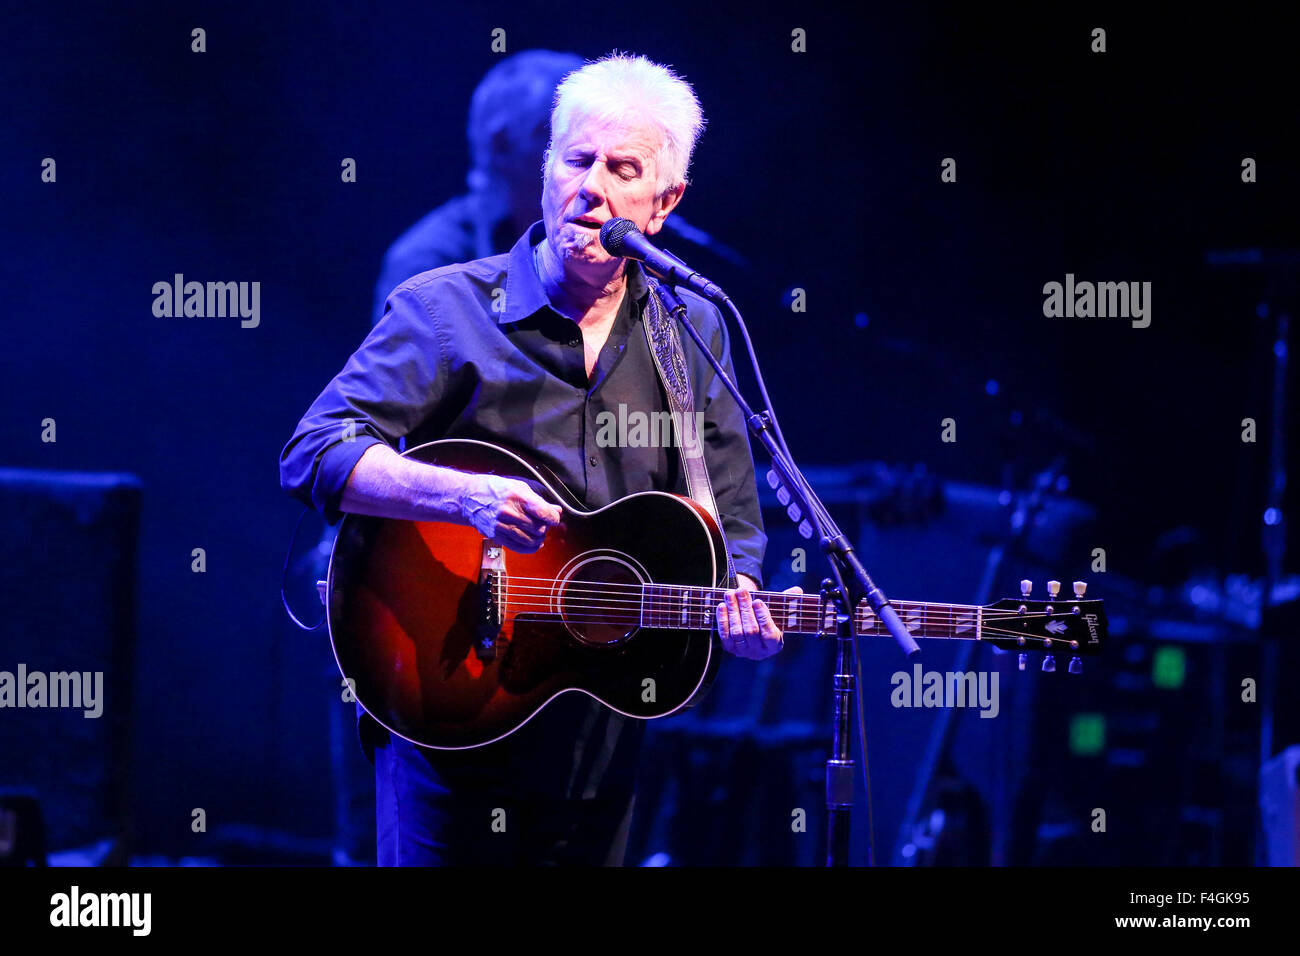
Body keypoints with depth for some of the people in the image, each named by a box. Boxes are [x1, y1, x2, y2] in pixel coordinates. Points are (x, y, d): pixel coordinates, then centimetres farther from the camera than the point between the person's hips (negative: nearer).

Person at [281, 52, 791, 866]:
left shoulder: (693, 333, 6)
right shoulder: (444, 310, -7)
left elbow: (729, 522, 8)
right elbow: (314, 455, -17)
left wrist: (737, 602, -15)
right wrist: (464, 497, -32)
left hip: (602, 731, 4)